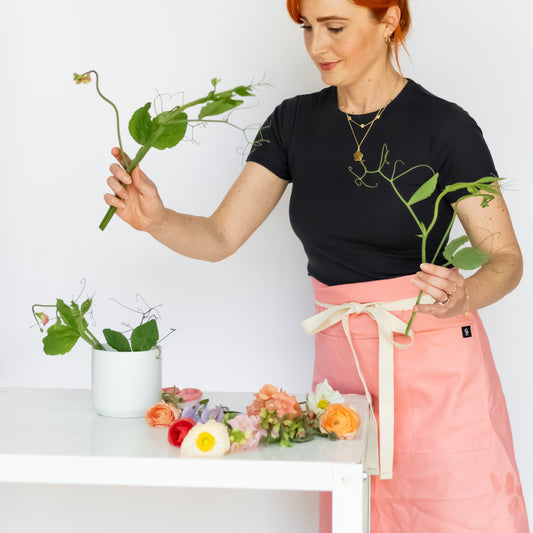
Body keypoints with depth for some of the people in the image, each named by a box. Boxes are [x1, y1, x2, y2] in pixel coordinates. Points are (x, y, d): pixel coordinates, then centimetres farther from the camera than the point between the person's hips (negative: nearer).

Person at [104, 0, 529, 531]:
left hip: (435, 363, -3)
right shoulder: (295, 121, 4)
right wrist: (155, 219, -20)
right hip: (341, 358, 4)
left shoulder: (444, 127, -9)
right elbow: (221, 237, 0)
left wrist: (463, 298, -28)